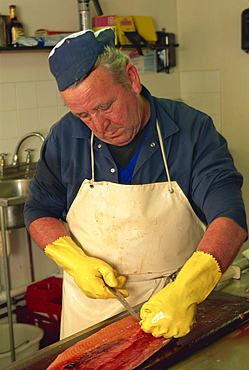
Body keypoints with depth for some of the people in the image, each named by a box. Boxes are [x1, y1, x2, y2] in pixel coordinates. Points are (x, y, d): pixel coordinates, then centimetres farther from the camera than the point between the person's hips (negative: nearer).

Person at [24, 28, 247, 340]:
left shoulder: (193, 130, -15)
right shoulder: (65, 136, -8)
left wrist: (186, 292, -40)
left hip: (175, 304, -1)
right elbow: (40, 212, 1)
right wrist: (77, 263, -17)